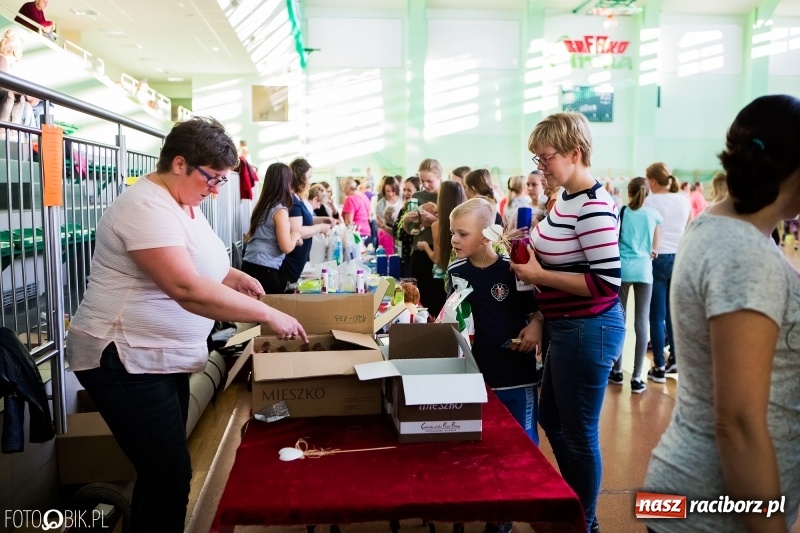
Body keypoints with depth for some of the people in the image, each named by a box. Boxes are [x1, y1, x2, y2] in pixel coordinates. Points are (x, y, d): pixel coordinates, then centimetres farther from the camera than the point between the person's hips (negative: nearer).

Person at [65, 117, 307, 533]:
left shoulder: (184, 203, 10)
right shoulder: (148, 207, -21)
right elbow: (187, 288, -31)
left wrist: (232, 276, 6)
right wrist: (269, 315, -27)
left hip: (164, 356, 10)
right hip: (125, 359, -10)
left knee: (165, 470, 16)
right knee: (171, 476, -7)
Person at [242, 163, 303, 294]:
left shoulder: (262, 206, 12)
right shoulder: (280, 210, -13)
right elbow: (286, 247, -16)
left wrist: (293, 239, 21)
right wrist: (295, 235, 4)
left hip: (249, 265, 8)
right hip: (264, 269, -8)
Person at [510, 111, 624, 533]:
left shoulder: (594, 206, -21)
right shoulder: (566, 198, 8)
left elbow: (608, 281, -25)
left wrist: (538, 275, -21)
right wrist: (532, 250, 3)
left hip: (588, 331, -10)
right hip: (566, 329, 10)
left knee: (578, 433, 7)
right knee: (550, 418, 23)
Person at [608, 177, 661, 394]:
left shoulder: (620, 212, 1)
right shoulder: (654, 215, 4)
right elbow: (655, 249, 13)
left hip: (622, 270, 0)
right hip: (644, 271, 0)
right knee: (641, 323, 1)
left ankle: (617, 371, 18)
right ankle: (637, 377, 0)